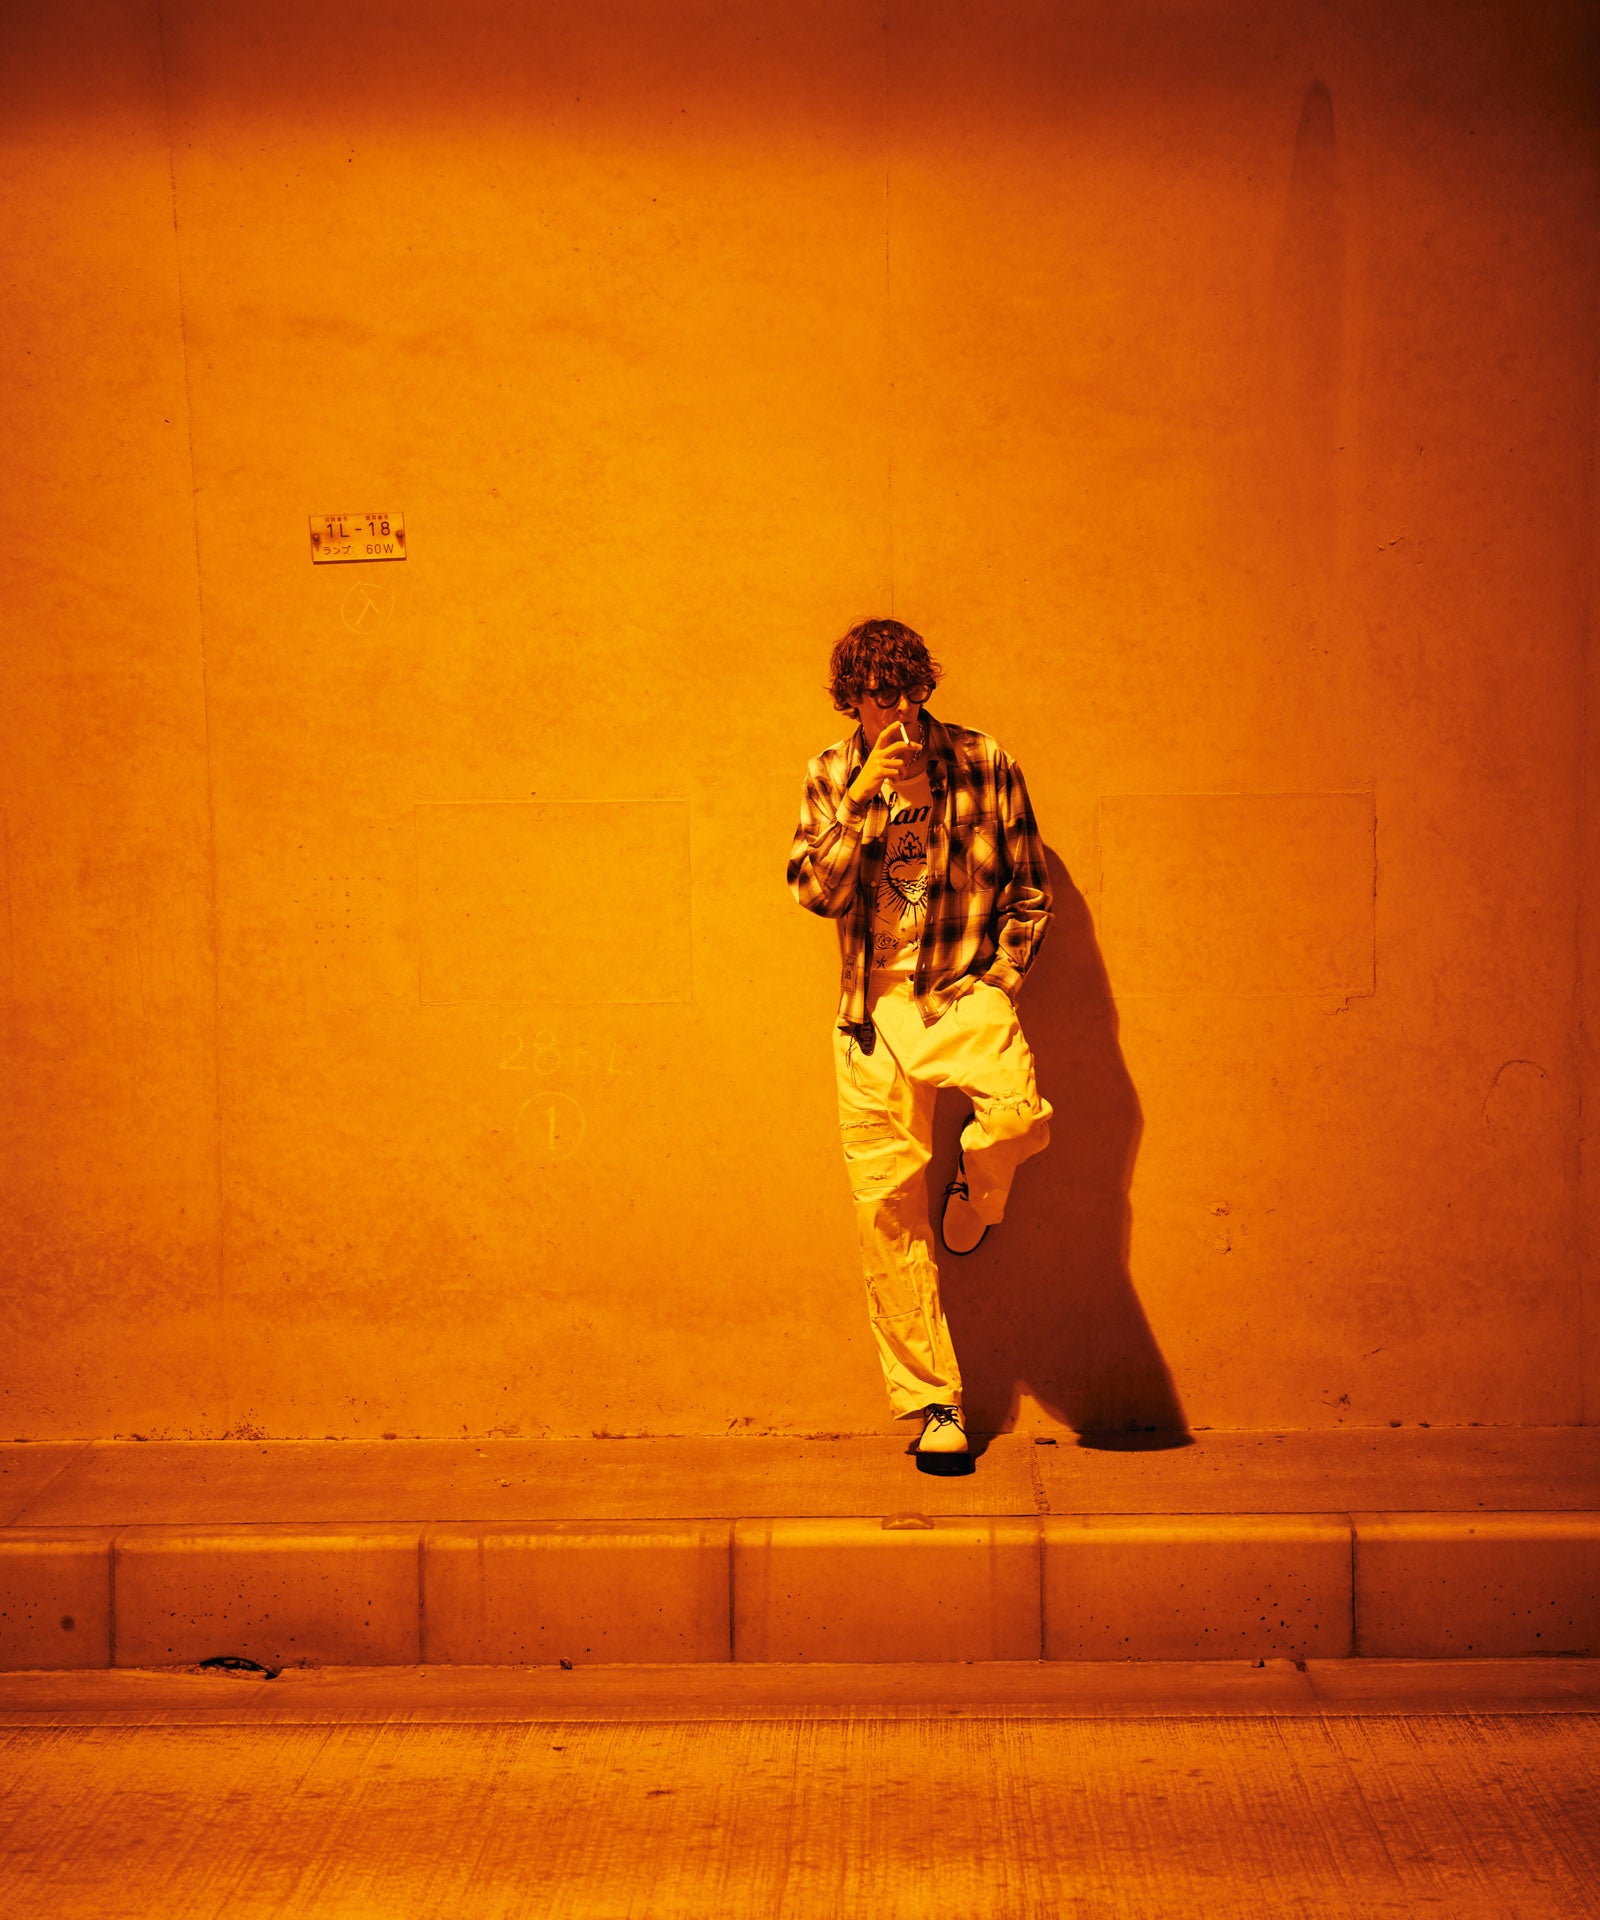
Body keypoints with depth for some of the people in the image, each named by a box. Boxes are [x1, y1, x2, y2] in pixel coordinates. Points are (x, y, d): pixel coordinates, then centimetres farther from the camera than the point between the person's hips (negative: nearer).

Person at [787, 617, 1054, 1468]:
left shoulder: (984, 763, 3)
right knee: (888, 1214, 0)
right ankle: (934, 1402, 13)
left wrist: (1000, 979, -2)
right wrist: (865, 800, -13)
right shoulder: (831, 777, 7)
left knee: (1019, 1115, -32)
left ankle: (973, 1191, 6)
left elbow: (1030, 890, 9)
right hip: (873, 1007, 2)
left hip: (965, 991, -2)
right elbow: (813, 889, -4)